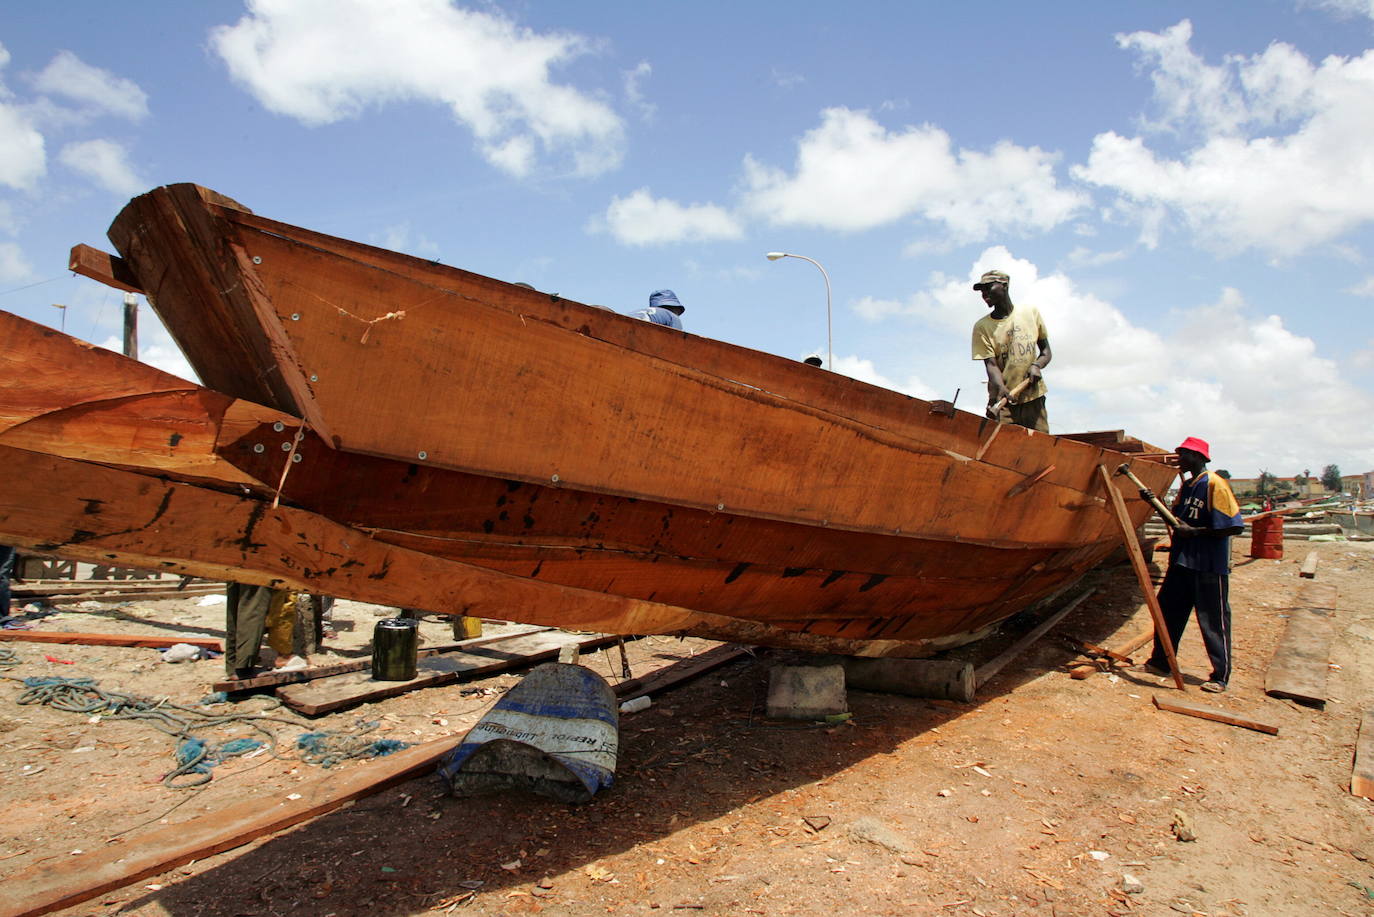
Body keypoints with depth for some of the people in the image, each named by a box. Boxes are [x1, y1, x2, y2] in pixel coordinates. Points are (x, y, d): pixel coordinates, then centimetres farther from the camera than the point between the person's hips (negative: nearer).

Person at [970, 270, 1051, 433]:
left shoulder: (1031, 312, 7)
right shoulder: (982, 326, 1)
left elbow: (1046, 351, 14)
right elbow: (991, 364, -8)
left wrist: (1036, 365, -8)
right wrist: (1001, 387, -28)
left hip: (1034, 397, 2)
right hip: (1003, 401, -2)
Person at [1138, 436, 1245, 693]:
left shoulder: (1214, 484, -14)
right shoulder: (1186, 485, 12)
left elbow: (1235, 526, -18)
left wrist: (1195, 531, -19)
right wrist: (1154, 502, 6)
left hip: (1209, 566, -9)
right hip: (1182, 562, 9)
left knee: (1213, 620, 0)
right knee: (1167, 611, 14)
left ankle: (1221, 676, 11)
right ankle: (1160, 662, 27)